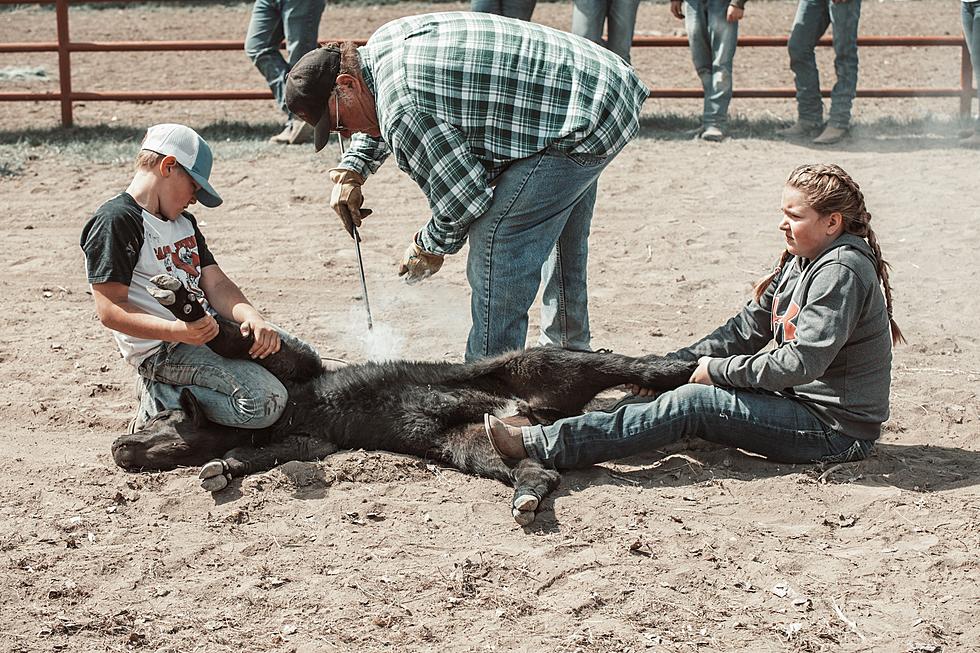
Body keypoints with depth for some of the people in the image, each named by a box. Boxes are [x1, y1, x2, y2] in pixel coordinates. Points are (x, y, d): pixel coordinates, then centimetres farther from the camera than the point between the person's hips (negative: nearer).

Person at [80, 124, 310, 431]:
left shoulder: (184, 221, 21)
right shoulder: (115, 221, -11)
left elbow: (215, 283, 11)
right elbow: (110, 311, -18)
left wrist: (251, 316, -11)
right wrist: (177, 331, -32)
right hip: (164, 351, -10)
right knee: (266, 402, -24)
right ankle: (162, 399, -6)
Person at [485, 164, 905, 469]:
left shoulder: (841, 271, -18)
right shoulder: (800, 263, 13)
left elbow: (801, 362, -26)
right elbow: (746, 329, 11)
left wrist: (717, 369, -16)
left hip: (837, 430, -9)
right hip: (802, 402, 9)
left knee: (693, 403, -20)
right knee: (683, 383, 2)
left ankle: (542, 444, -26)